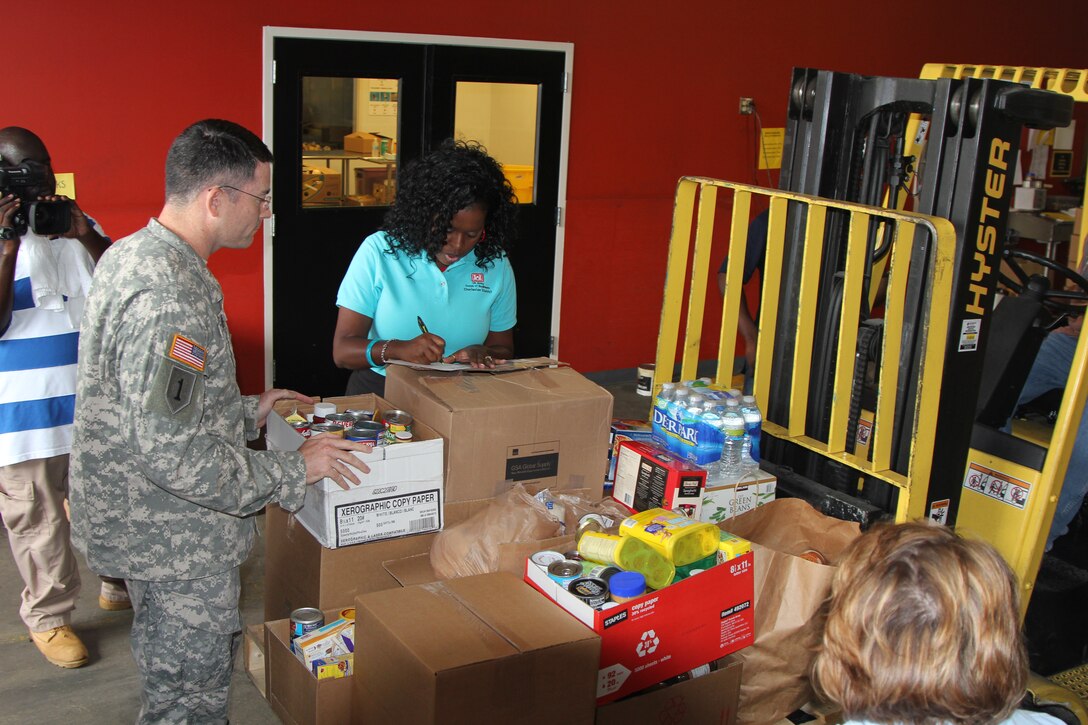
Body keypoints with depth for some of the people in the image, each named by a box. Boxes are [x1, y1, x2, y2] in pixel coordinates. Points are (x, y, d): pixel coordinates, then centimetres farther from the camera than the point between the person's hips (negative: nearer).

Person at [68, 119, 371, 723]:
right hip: (176, 540, -10)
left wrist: (246, 409, 13)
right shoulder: (168, 298, -29)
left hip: (139, 524, 10)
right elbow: (176, 455, -31)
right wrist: (294, 470, -20)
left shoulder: (131, 254, 4)